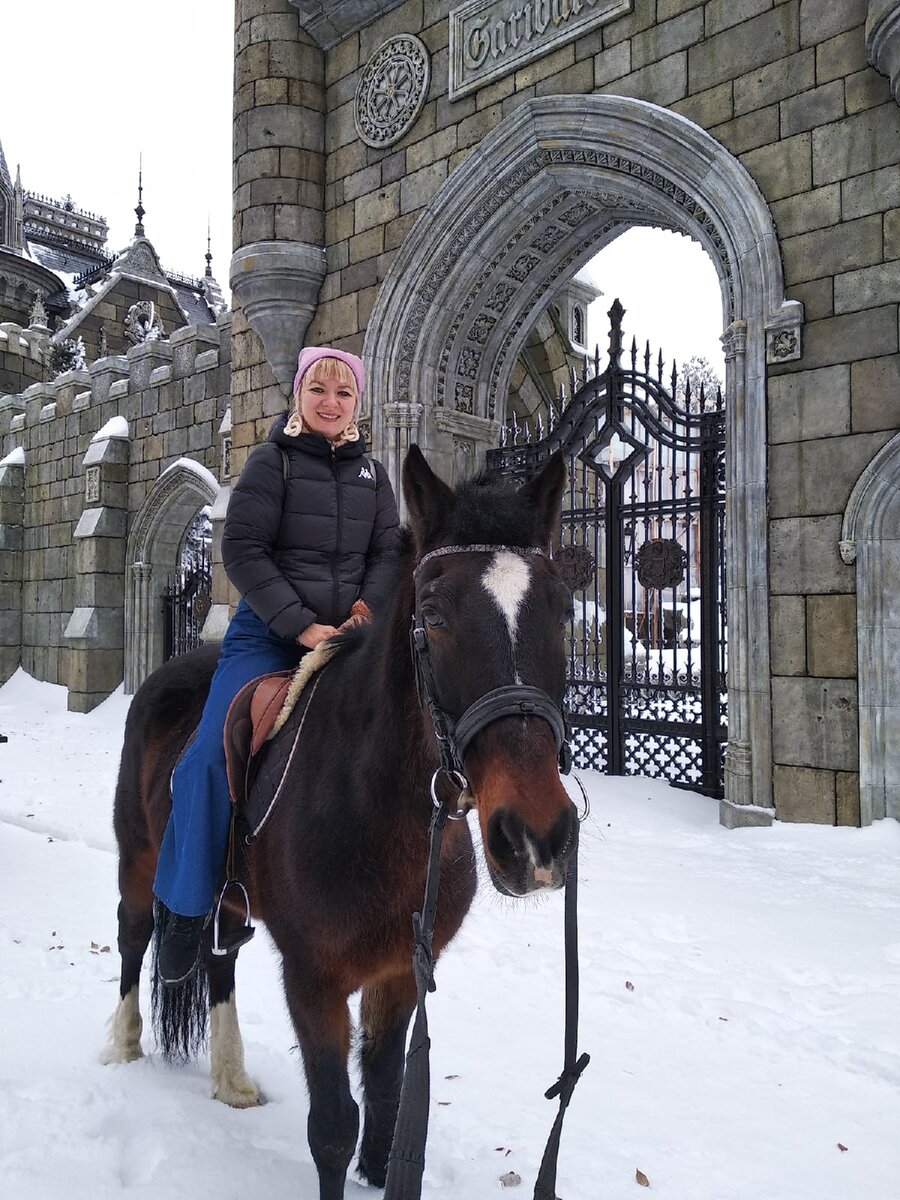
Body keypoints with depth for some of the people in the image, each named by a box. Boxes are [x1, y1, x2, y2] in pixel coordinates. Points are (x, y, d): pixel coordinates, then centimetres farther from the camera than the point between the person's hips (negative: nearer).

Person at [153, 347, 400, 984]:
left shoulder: (372, 471, 13)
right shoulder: (273, 460, -2)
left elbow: (389, 551, 10)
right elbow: (243, 549, -10)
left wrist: (366, 607, -11)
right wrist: (302, 625, -17)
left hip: (348, 635, 5)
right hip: (270, 633, -4)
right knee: (212, 754, -18)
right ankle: (184, 909, -2)